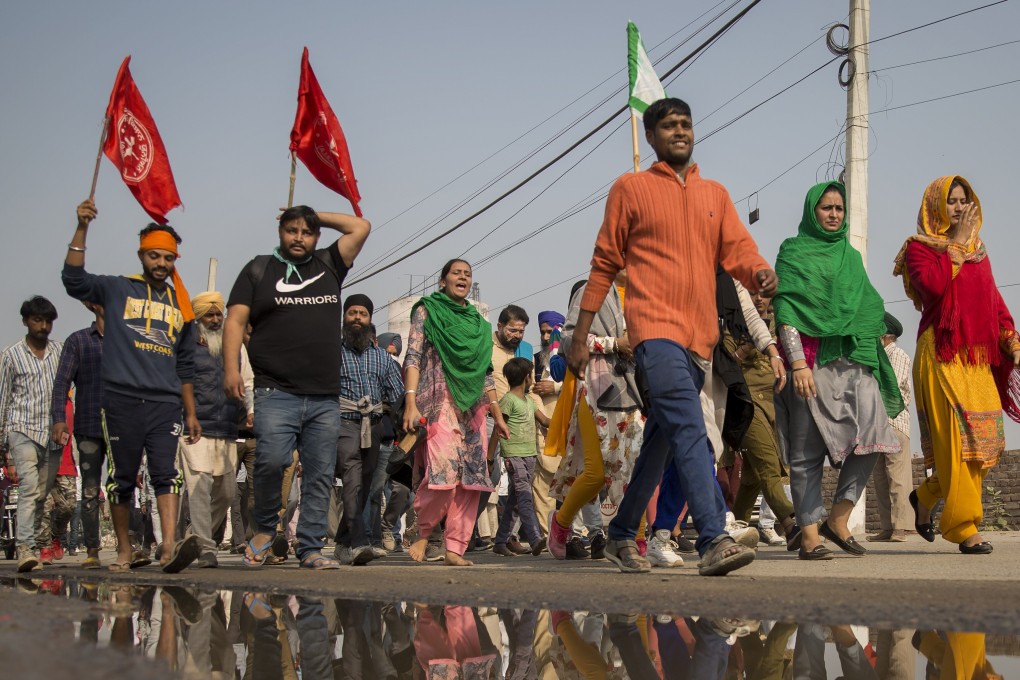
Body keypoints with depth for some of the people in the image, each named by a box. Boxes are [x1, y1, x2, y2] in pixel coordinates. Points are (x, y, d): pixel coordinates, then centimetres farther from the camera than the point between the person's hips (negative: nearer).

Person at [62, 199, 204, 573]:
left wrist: (191, 414, 17)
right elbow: (74, 279, -6)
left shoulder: (180, 305, 18)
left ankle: (170, 546, -24)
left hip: (165, 404, 2)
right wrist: (81, 228, -13)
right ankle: (125, 551, 13)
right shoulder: (117, 289, 10)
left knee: (166, 472, -13)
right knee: (122, 478, 3)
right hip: (121, 401, -1)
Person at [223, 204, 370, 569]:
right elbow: (236, 320, 3)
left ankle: (310, 548, 9)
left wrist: (317, 216, 20)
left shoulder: (328, 266, 18)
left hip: (325, 398, 3)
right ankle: (265, 529, 3)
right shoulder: (259, 269, 11)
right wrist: (231, 368, -10)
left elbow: (360, 227, 18)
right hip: (276, 393, -3)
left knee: (320, 475, 2)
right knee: (272, 460, -20)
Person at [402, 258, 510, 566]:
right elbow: (413, 358, -2)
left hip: (473, 409, 5)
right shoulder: (427, 310, 9)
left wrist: (498, 415, 16)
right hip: (439, 403, -5)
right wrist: (410, 402, -14)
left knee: (471, 478, -5)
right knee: (443, 474, -20)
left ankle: (455, 548, -1)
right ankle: (423, 533, 3)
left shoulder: (479, 323, 22)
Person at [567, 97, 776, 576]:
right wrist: (580, 336, 5)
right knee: (689, 429, -22)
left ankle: (621, 536, 26)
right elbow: (605, 264, 7)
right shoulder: (631, 188, 7)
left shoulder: (715, 194, 19)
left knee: (661, 440, 12)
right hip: (655, 328, -5)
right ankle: (713, 540, -27)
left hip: (700, 337, 5)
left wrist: (759, 272, -17)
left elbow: (737, 250, 8)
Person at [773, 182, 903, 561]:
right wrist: (797, 364, -16)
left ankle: (838, 520, 1)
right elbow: (784, 313, -6)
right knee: (808, 449, -4)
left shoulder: (851, 256, 22)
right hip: (812, 361, -5)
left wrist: (867, 349, 16)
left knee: (871, 433, -11)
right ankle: (809, 536, 0)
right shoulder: (794, 253, 3)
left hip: (854, 360, 5)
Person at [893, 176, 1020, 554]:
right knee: (957, 437, -11)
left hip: (979, 356, 6)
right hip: (942, 354, -6)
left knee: (986, 440, 2)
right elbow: (934, 285, -17)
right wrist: (957, 244, -8)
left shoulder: (977, 251, 21)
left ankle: (926, 496, 23)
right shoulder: (919, 248, 3)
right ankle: (964, 528, -7)